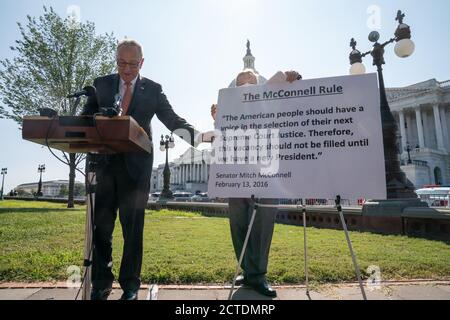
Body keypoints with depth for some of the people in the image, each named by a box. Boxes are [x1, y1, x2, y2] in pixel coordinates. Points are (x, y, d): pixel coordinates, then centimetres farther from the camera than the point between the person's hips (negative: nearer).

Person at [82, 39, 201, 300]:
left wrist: (193, 133, -18)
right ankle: (101, 284, 22)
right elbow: (86, 118, 10)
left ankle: (130, 285, 19)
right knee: (101, 224, 6)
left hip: (136, 164, -2)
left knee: (133, 226, 4)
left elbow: (172, 119, 0)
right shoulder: (102, 84, 11)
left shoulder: (152, 89, 5)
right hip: (106, 162, 3)